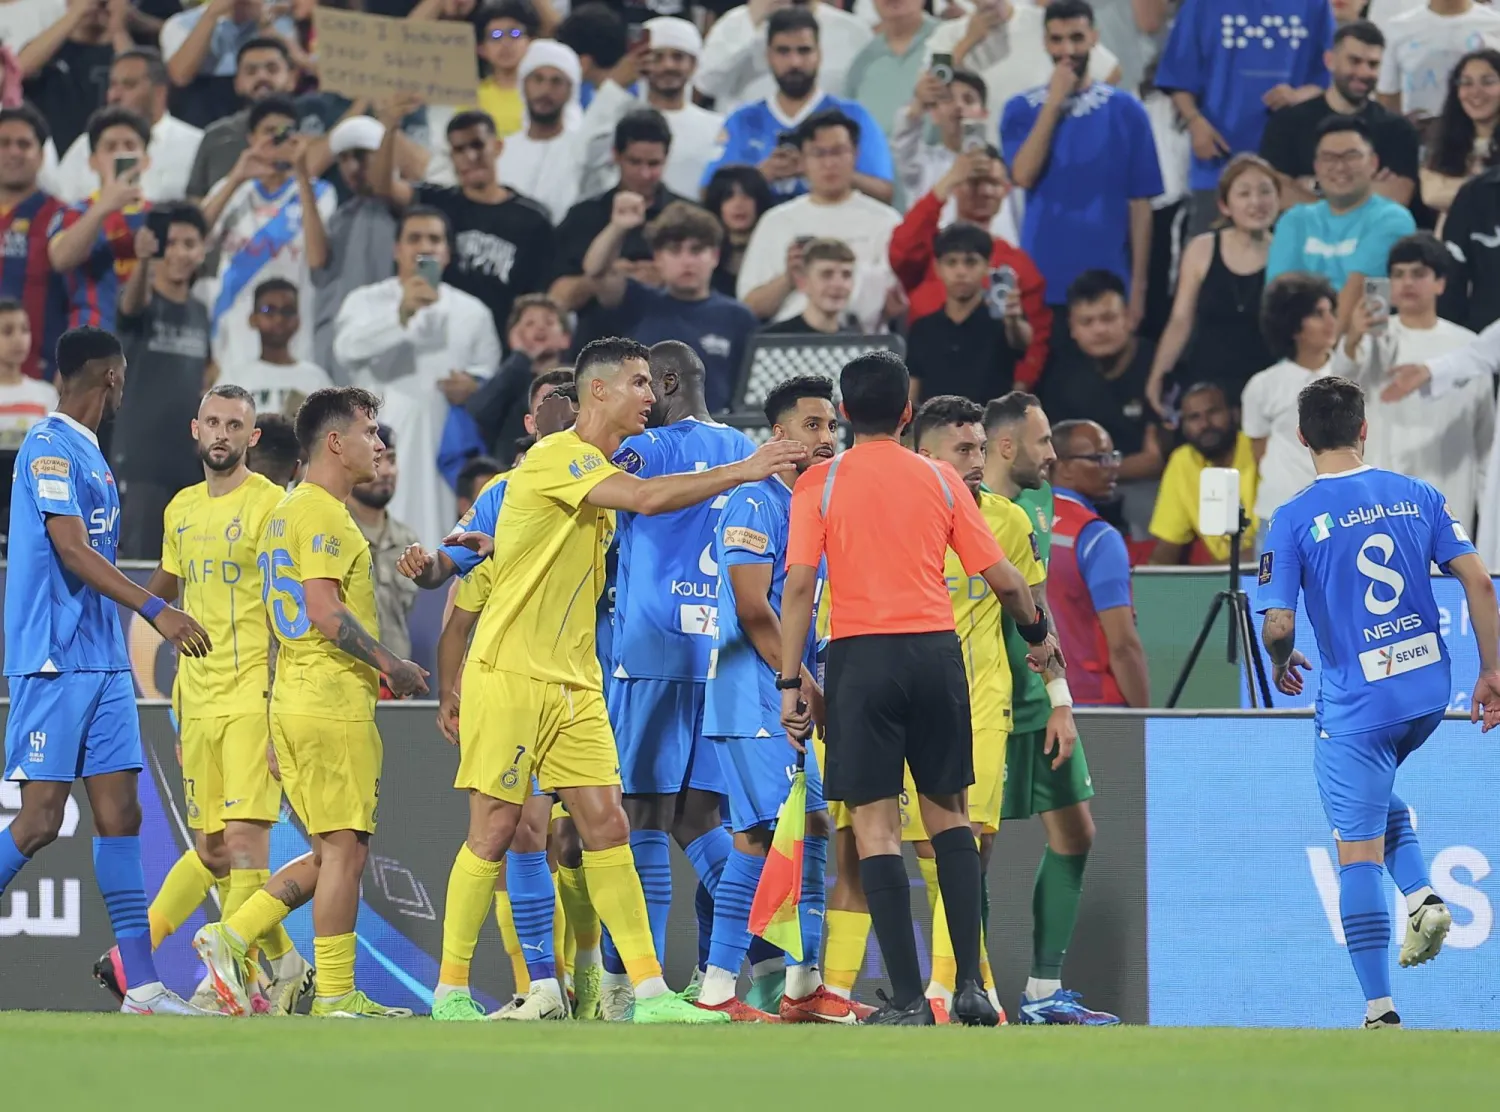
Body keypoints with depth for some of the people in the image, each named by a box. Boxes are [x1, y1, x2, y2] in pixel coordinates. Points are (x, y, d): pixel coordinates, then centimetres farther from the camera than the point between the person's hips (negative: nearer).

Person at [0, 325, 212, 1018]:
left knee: (120, 814, 4)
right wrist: (155, 609, -25)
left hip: (101, 662, 9)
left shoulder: (86, 452, 18)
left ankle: (141, 986, 1)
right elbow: (71, 550, -20)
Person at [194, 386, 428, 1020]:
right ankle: (336, 994, -4)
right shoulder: (324, 515, -12)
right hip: (334, 704, -10)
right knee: (345, 849, -6)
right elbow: (325, 610, -22)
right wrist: (391, 665, -14)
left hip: (296, 699, 10)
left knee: (335, 851, 12)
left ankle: (232, 939, 6)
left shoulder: (286, 511, 19)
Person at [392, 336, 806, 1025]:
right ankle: (450, 991, 5)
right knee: (494, 830, -4)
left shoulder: (598, 468, 16)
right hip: (509, 674, -8)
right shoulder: (557, 457, -12)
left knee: (607, 826, 0)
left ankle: (649, 991, -3)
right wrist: (742, 472, -24)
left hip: (575, 682, 8)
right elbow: (647, 498, -26)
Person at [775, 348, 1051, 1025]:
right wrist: (1038, 633, 27)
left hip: (862, 658, -2)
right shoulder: (940, 480, 7)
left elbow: (799, 586, -6)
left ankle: (908, 999, -7)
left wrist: (790, 680, -3)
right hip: (936, 651, 2)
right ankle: (969, 984, 5)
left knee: (876, 826, -1)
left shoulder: (820, 484, 2)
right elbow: (1001, 576, 9)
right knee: (948, 815, 14)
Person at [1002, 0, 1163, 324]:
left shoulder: (1125, 111, 2)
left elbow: (1139, 203, 3)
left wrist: (1138, 285, -1)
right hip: (1041, 283, 0)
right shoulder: (1021, 109, 4)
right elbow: (1023, 176, -12)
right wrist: (1054, 102, -11)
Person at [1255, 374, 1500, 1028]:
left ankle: (1380, 1012, -3)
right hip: (1429, 692, 5)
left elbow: (1278, 625, -13)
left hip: (1355, 704, -5)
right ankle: (1422, 898, 9)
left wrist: (1282, 665, 10)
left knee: (1358, 850, 1)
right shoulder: (1417, 496, 3)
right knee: (1378, 795, 32)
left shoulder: (1294, 520, -8)